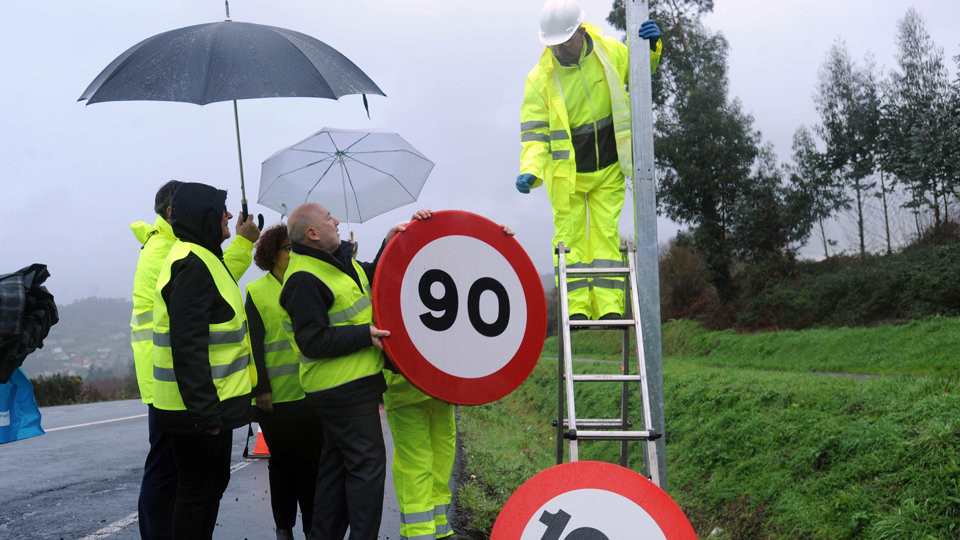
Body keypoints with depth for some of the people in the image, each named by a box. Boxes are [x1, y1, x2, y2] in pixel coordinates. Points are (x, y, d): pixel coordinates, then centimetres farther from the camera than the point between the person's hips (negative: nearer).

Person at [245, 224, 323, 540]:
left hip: (312, 392, 2)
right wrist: (261, 388, -7)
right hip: (277, 395, -2)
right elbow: (254, 344, -1)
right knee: (282, 460, 7)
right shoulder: (256, 292, 2)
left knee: (313, 460, 4)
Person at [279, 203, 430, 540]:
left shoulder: (339, 259, 13)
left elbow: (374, 277, 25)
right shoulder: (304, 279, -18)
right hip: (343, 389, -10)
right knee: (367, 464, -5)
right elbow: (312, 342, -22)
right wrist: (365, 334, -21)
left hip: (351, 384, 10)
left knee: (337, 463, 16)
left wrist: (391, 244, 11)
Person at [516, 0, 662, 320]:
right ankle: (577, 309, 4)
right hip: (565, 173, -1)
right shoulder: (540, 77, -13)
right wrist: (530, 170, -29)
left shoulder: (610, 52, -7)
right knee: (570, 237, -1)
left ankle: (609, 308, 2)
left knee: (606, 235, 0)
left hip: (608, 171, 1)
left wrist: (651, 47, -8)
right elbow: (534, 130, -13)